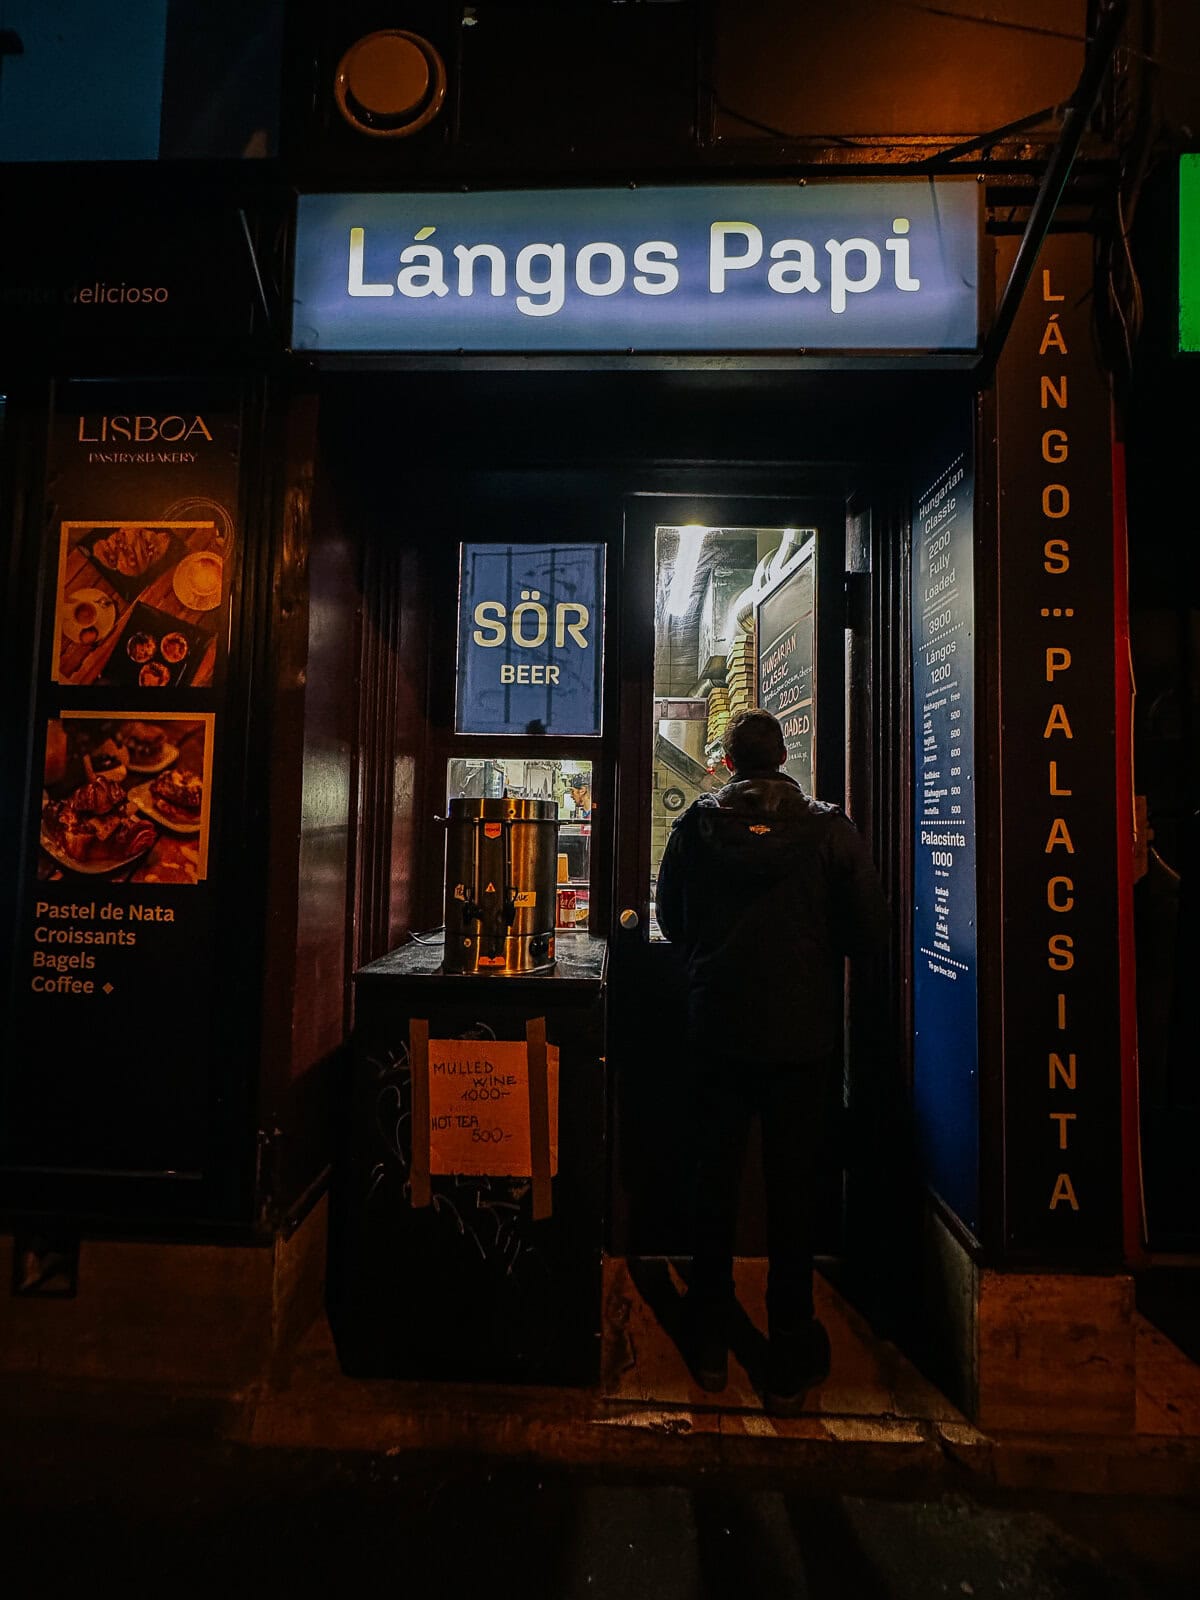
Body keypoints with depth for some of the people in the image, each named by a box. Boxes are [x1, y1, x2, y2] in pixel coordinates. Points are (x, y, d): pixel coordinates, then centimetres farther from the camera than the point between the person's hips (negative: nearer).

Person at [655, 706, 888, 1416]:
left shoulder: (695, 824, -5)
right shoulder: (830, 828, -9)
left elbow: (671, 920, 4)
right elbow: (871, 931, -6)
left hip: (717, 1031, 2)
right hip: (803, 1036, -1)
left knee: (716, 1182, 17)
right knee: (793, 1189, 12)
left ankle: (710, 1345, 33)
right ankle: (790, 1364, 27)